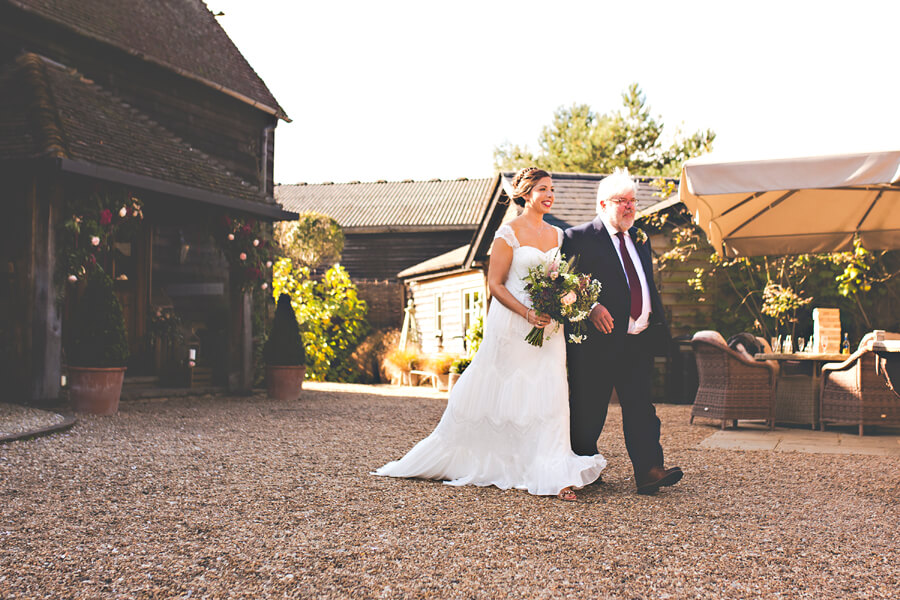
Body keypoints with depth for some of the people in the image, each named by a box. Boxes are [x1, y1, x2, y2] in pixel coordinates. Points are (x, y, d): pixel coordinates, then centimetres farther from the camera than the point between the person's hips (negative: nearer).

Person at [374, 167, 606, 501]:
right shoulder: (509, 233, -6)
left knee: (549, 397, -1)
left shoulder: (557, 235, 12)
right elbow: (495, 284, -9)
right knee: (494, 396, 4)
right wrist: (528, 314, -19)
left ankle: (554, 477, 1)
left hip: (548, 328, 5)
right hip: (512, 326, -5)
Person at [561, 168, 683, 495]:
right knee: (588, 412, 5)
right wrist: (592, 307, -23)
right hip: (598, 341, -5)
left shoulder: (639, 238, 18)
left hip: (639, 342, 5)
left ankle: (648, 470, -4)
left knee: (640, 407, -2)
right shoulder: (579, 238, -3)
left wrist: (659, 326, 16)